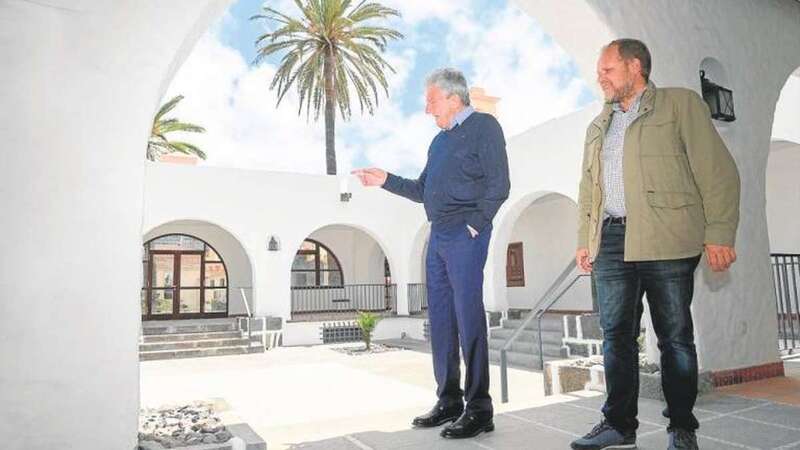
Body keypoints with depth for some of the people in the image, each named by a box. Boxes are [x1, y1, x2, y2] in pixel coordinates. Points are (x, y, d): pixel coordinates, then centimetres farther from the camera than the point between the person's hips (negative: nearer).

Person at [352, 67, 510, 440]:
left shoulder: (484, 127, 0)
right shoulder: (439, 140, 23)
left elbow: (499, 185, -9)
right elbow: (422, 191, 22)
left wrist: (473, 225, -13)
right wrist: (385, 181, 13)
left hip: (464, 236, -8)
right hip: (438, 237, 8)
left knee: (468, 317, -8)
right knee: (440, 320, 8)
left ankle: (478, 409, 0)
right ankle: (449, 402, 18)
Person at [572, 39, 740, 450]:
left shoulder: (680, 104, 5)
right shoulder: (598, 126, 22)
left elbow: (716, 171, -2)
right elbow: (588, 189, 21)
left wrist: (718, 234, -11)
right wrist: (584, 240, 13)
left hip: (665, 242, -5)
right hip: (611, 242, 5)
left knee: (675, 337, 3)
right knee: (616, 335, 5)